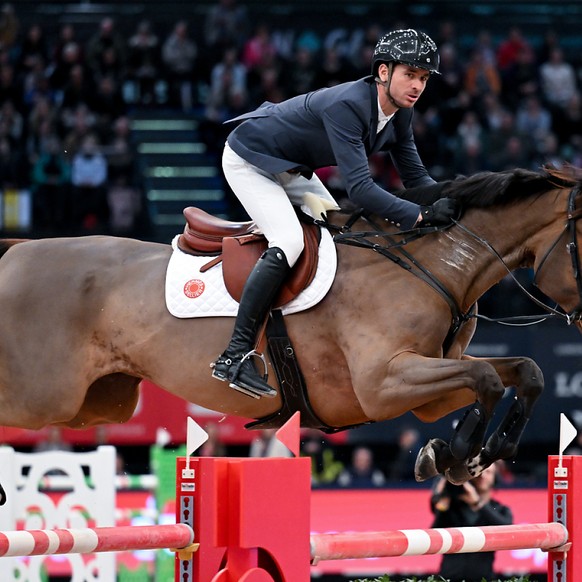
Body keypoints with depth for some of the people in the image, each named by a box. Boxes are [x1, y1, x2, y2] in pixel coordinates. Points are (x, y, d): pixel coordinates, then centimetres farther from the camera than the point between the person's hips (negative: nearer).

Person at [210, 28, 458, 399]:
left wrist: (448, 198, -20)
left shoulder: (399, 113, -8)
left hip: (290, 169, 10)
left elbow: (415, 176, 0)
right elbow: (359, 188, -42)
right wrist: (423, 215, -45)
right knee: (289, 242, -26)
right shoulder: (346, 105, -36)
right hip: (249, 160, -10)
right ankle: (234, 356, -27)